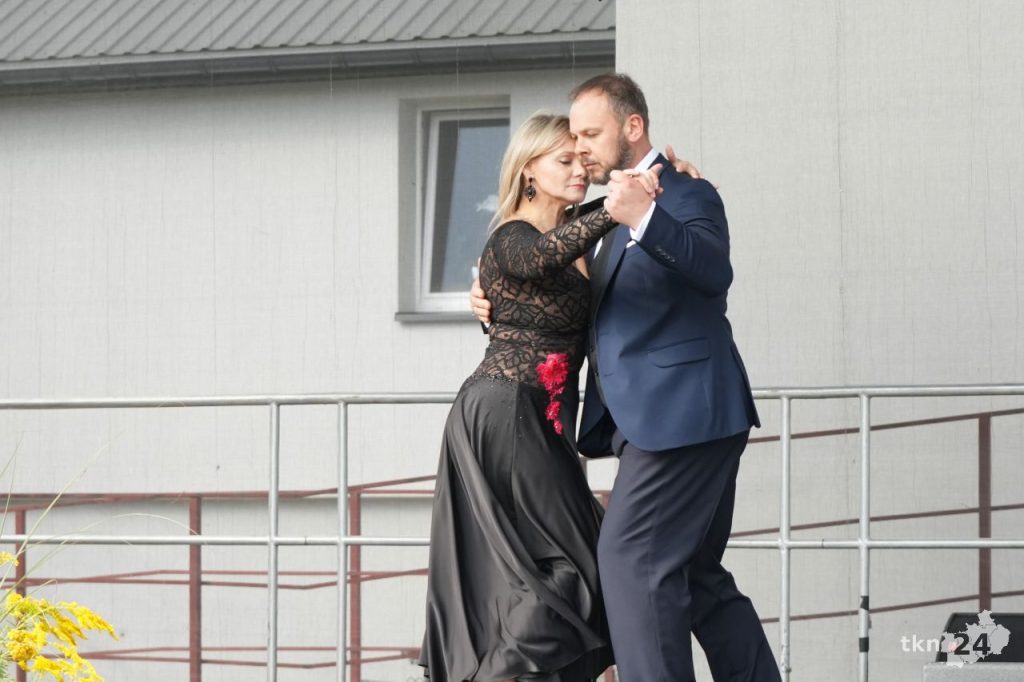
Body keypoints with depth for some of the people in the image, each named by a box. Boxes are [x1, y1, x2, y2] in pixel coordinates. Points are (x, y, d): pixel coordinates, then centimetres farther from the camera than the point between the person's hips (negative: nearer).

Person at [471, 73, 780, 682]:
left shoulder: (685, 194, -8)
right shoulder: (617, 210, 21)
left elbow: (714, 271, -27)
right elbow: (593, 308, 25)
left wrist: (646, 218, -40)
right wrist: (503, 307, 10)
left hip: (682, 412, -10)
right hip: (657, 419, 10)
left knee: (631, 559, -15)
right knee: (696, 577, 12)